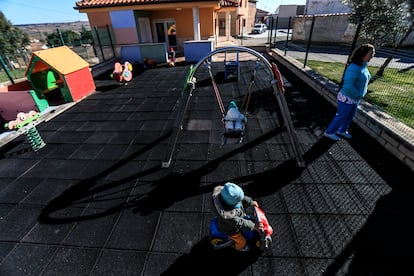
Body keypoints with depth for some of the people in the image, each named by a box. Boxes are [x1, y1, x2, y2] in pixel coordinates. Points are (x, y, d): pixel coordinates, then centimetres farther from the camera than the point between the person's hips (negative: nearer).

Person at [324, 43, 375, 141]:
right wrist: (359, 95, -19)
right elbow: (348, 85, -32)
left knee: (350, 116, 21)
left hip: (355, 99, 9)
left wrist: (362, 93, 12)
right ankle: (329, 132, 22)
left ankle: (342, 130, 41)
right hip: (347, 98, -9)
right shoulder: (354, 67, -26)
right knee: (341, 116, 5)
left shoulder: (364, 66, 4)